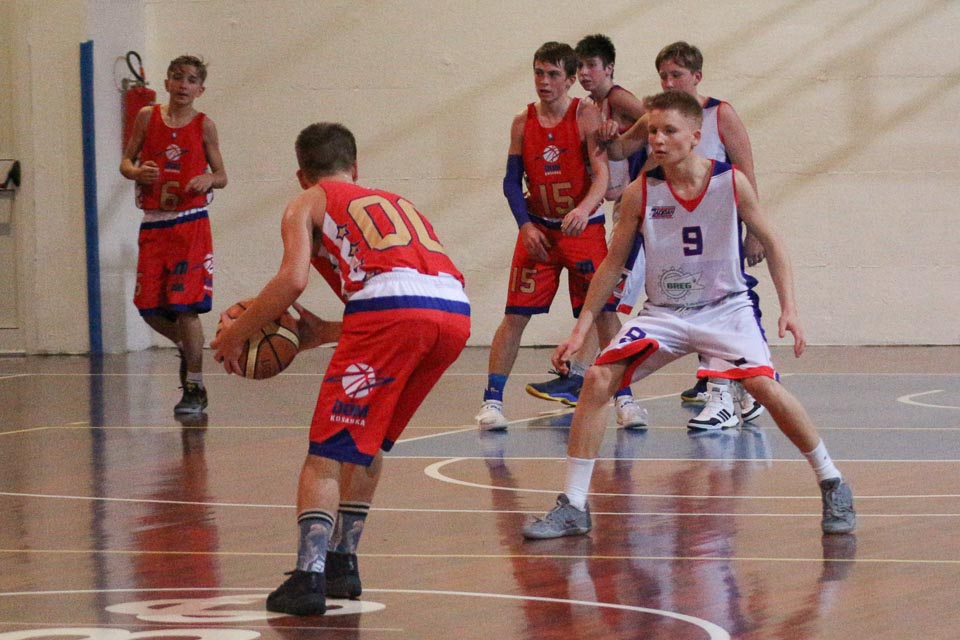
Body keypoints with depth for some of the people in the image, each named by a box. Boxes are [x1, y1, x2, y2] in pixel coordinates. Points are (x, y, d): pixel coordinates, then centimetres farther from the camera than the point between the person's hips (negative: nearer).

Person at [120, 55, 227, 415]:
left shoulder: (203, 126, 0)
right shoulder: (148, 117, 4)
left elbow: (222, 176, 6)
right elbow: (126, 161, 9)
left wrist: (208, 180, -17)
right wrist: (137, 172, -14)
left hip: (190, 223, -3)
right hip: (153, 223, 3)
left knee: (185, 306, -8)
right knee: (148, 307, 3)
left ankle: (195, 388, 2)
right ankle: (186, 347, 34)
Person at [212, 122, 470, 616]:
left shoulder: (308, 203, 21)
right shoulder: (395, 202, 38)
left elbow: (293, 279, 2)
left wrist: (235, 335, 14)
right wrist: (325, 333, 37)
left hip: (387, 306, -6)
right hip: (455, 311, 6)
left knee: (327, 451, -1)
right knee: (367, 442, 25)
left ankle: (309, 575, -15)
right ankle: (341, 563, 28)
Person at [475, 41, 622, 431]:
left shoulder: (586, 116, -9)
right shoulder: (523, 123, 1)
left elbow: (601, 173, -18)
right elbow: (512, 180, 5)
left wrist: (584, 208, -37)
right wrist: (525, 225, -9)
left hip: (585, 227, -2)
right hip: (538, 228, 2)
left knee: (604, 312, -4)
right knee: (515, 315, -3)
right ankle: (492, 400, -1)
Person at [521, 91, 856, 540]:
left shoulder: (732, 183, -11)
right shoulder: (640, 193, -8)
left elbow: (771, 245, 1)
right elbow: (613, 264, 3)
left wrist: (789, 309, -9)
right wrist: (581, 328, 1)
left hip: (726, 309, -2)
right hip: (664, 313, 2)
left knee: (766, 388, -23)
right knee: (597, 380, -17)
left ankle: (833, 486, -2)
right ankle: (573, 507, -8)